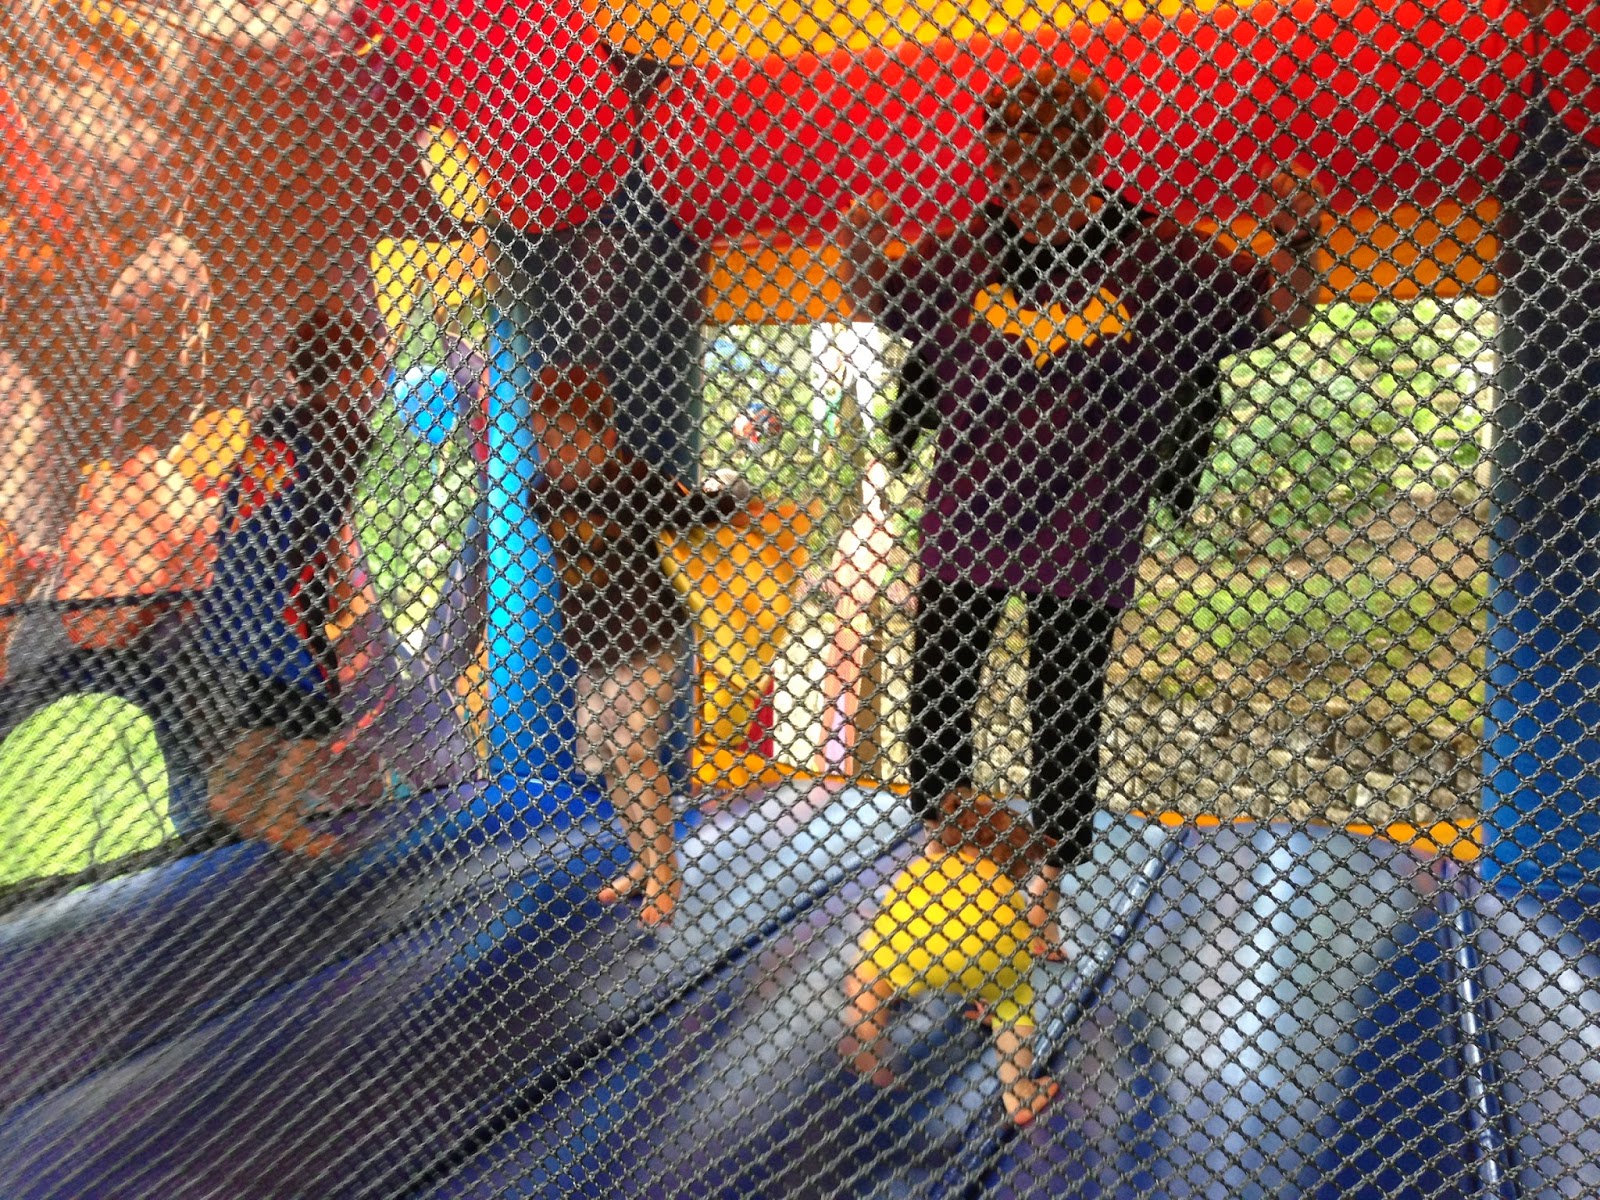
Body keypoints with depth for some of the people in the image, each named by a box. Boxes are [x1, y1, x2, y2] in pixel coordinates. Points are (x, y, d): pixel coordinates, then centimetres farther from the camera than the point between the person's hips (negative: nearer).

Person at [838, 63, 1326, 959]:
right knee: (936, 703, 11)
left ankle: (1046, 890, 33)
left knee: (1065, 721, 12)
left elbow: (1281, 310, 2)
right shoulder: (963, 254, -2)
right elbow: (875, 298, 14)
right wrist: (863, 242, -6)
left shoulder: (1161, 262, -7)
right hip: (965, 530, 2)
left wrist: (1297, 242, -18)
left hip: (1083, 549, -1)